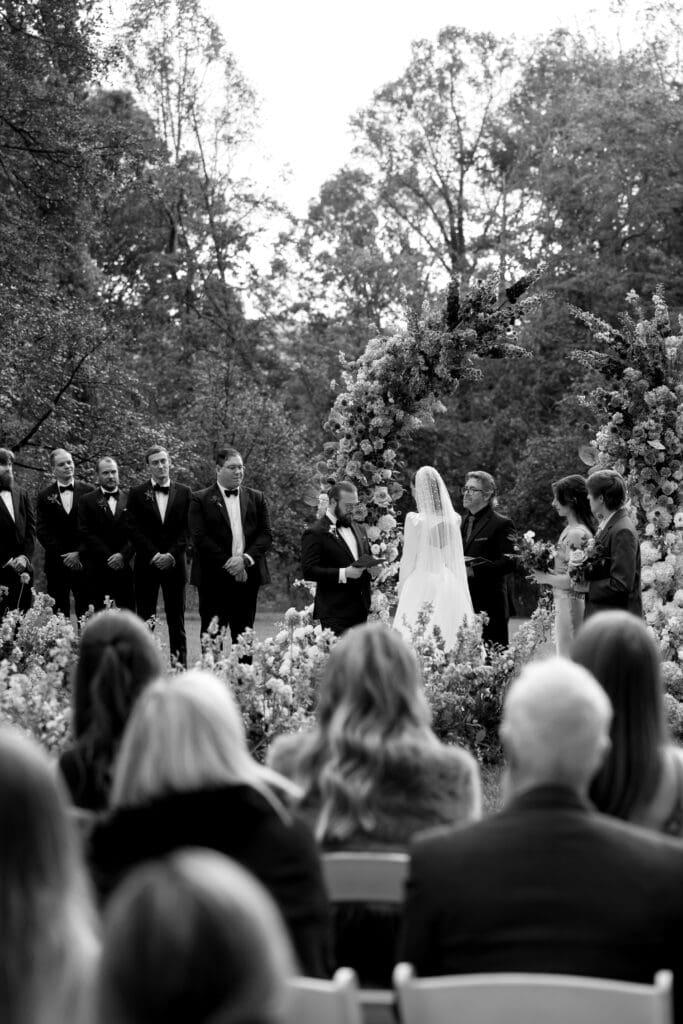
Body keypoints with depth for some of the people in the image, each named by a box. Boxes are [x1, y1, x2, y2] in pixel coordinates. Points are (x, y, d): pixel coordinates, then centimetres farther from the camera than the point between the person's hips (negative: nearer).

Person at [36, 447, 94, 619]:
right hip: (56, 564, 1)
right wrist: (63, 557, -7)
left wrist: (79, 553, -8)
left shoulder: (88, 491, 5)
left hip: (83, 562, -1)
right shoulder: (45, 496, 7)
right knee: (59, 614, 1)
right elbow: (43, 532, 3)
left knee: (86, 613, -4)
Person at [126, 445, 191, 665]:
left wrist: (171, 555, -9)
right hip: (146, 565, -1)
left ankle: (180, 666, 2)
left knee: (176, 620, 1)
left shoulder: (184, 493, 9)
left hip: (174, 564, 1)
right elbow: (134, 529, 0)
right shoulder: (137, 494, 6)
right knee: (145, 621, -1)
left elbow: (187, 529, 3)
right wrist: (153, 555, -10)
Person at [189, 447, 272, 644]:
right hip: (214, 578, -3)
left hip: (247, 577, 3)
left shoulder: (256, 498, 12)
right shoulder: (201, 500, 1)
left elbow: (266, 534, 6)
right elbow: (199, 537, -7)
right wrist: (227, 563, -13)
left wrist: (245, 559, -10)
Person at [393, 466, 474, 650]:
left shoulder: (414, 520, -10)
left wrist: (401, 592, 5)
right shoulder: (454, 519, 3)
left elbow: (408, 560, -4)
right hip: (450, 584, 5)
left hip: (421, 584, -5)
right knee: (449, 637, 5)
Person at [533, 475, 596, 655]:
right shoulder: (570, 529, 10)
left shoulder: (577, 534, -19)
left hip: (570, 604, -9)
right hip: (563, 602, 9)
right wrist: (545, 569, 8)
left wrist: (545, 578, -10)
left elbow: (572, 581, -21)